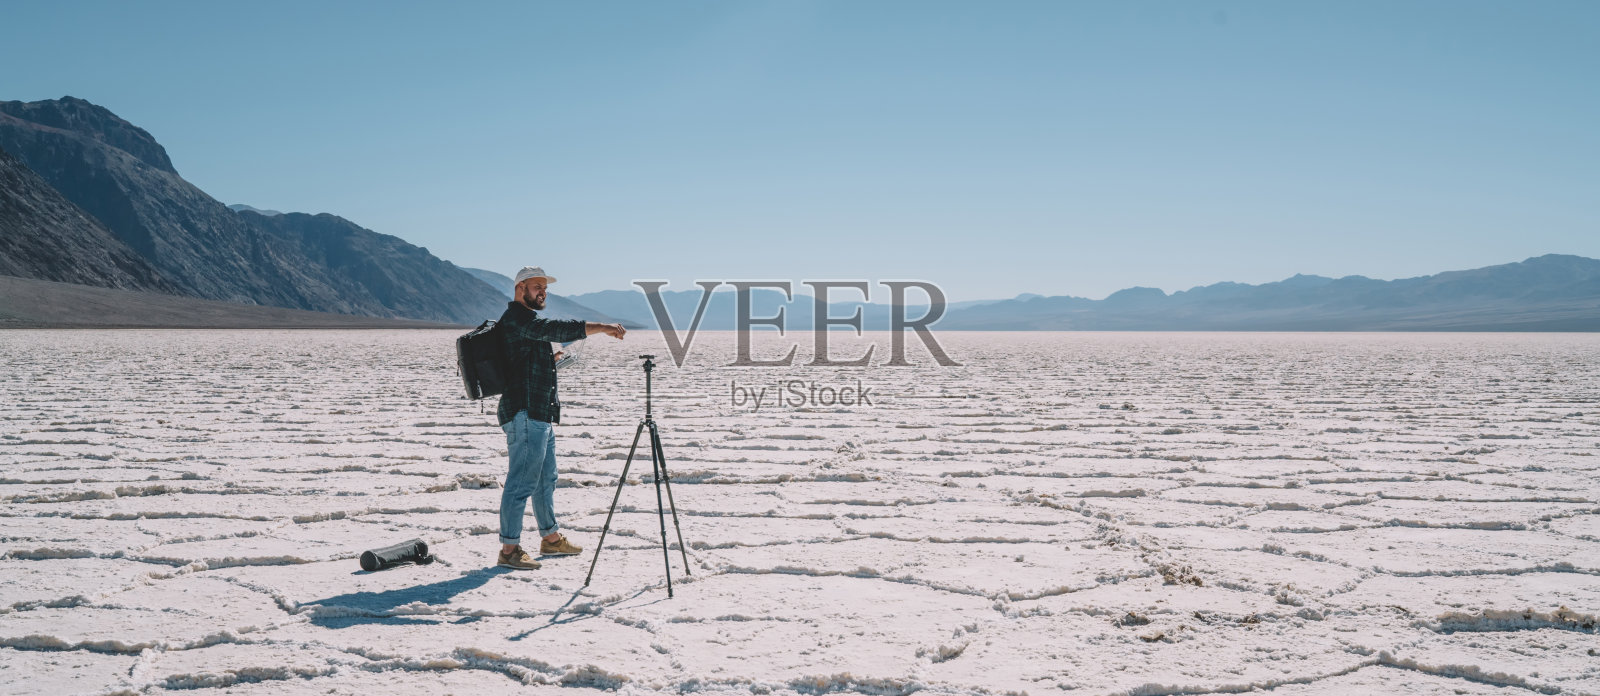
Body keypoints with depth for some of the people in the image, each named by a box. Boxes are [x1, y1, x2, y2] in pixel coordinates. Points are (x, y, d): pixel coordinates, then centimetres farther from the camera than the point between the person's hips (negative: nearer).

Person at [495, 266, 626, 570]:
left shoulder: (527, 319, 21)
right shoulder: (516, 319, -12)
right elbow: (558, 329, -26)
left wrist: (550, 359, 15)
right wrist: (602, 327, -26)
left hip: (540, 416, 11)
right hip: (525, 414, -11)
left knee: (545, 479, 18)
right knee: (522, 482, -9)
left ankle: (551, 538, 29)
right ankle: (509, 549, -5)